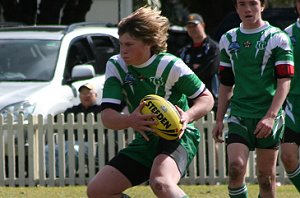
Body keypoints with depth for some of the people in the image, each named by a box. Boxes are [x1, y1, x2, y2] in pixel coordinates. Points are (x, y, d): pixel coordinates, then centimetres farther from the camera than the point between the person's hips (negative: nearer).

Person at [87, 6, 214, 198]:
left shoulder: (170, 65, -16)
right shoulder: (116, 65, -5)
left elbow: (206, 98, -6)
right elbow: (107, 116, -12)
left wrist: (188, 116, -29)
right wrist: (130, 120, -36)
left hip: (178, 137, -6)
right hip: (145, 140, 6)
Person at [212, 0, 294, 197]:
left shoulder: (277, 38, -2)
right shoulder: (228, 40, 10)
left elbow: (284, 82, -8)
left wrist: (270, 116, -18)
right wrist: (219, 119, 13)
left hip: (268, 116, -2)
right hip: (239, 115, 2)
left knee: (266, 174, 2)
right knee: (236, 166, -16)